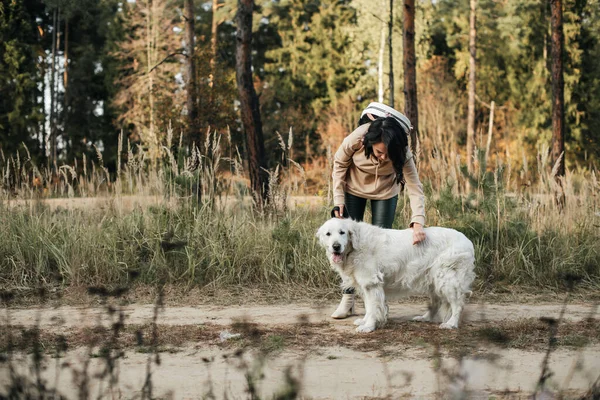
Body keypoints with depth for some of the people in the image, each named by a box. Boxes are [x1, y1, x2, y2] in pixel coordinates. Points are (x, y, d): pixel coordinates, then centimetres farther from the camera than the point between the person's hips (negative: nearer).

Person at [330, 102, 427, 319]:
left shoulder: (401, 154, -35)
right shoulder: (355, 140, -36)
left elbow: (415, 189, -34)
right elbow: (339, 164, -15)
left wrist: (418, 223, -48)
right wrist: (339, 199, -16)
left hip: (385, 191, 0)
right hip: (354, 186, 0)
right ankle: (347, 299, 8)